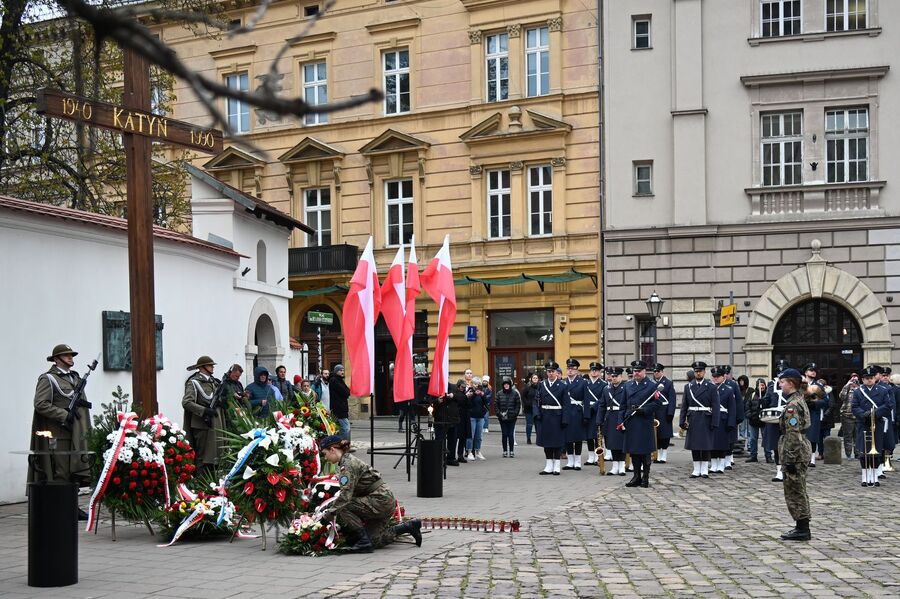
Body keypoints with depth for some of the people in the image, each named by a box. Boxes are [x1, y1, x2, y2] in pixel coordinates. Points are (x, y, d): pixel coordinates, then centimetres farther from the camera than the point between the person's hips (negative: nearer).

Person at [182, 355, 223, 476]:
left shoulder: (213, 381, 17)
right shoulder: (194, 382, -7)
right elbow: (186, 402, -16)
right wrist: (204, 410, -21)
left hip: (216, 423, 8)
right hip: (202, 424, -8)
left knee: (216, 452, 9)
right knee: (203, 456, -6)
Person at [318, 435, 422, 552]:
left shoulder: (347, 464, -17)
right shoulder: (349, 460, 13)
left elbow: (345, 496, -25)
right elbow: (347, 493, 19)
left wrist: (329, 514, -18)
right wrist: (331, 505, 11)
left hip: (381, 501, -10)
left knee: (343, 508, -17)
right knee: (374, 540, 11)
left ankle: (364, 542, -12)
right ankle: (409, 526, 18)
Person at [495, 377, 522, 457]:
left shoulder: (515, 393, 0)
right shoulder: (499, 393, 6)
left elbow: (518, 405, 2)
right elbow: (496, 405, 8)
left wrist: (515, 414, -7)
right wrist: (499, 414, -4)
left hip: (512, 418, -2)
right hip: (502, 418, 2)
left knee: (511, 434, -1)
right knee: (504, 434, 4)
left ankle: (511, 451, 8)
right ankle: (505, 451, 11)